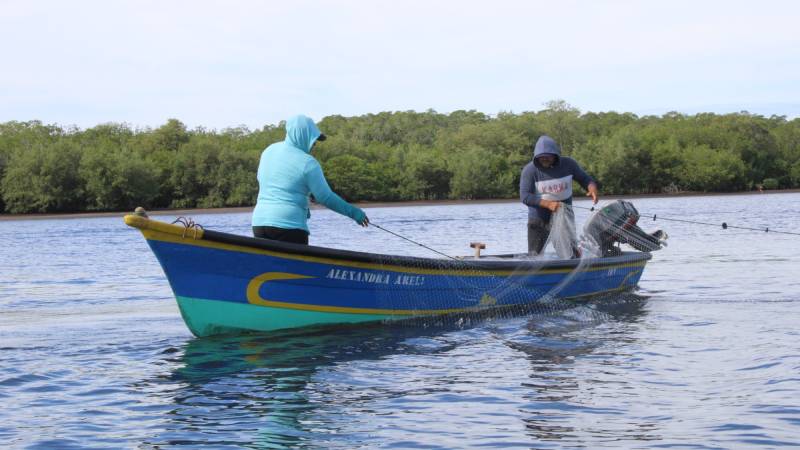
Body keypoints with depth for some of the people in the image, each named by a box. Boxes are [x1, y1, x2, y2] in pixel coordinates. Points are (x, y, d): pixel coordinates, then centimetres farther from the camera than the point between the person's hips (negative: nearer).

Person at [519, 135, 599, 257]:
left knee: (572, 255, 6)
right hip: (539, 220, -1)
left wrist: (592, 188, -21)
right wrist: (548, 204, -32)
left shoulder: (568, 164, -5)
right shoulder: (530, 170, -14)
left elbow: (585, 178, 5)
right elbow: (524, 196, -20)